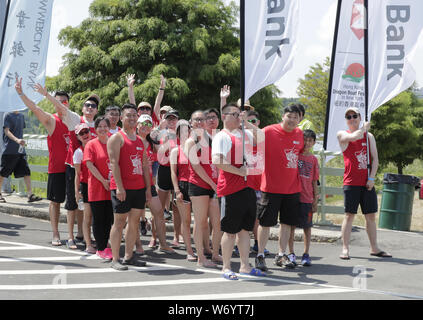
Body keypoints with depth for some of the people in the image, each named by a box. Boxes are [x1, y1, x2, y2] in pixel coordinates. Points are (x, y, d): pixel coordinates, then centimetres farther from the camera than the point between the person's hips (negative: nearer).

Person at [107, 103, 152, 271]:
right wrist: (119, 187, -21)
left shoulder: (140, 140, 18)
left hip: (139, 188, 7)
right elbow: (114, 163, -13)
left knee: (134, 222, 8)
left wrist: (148, 187, 12)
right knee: (119, 222, -3)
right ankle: (115, 259, 1)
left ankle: (129, 256, 16)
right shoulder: (116, 138, -4)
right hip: (122, 188, -7)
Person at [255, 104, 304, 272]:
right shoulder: (269, 132, -10)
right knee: (266, 222, -1)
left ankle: (281, 255, 22)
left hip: (292, 187, 5)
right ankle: (260, 255, 10)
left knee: (287, 222, 11)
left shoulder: (299, 134, 7)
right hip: (271, 187, -5)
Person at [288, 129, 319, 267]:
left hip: (307, 198, 1)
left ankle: (306, 254, 12)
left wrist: (315, 201, 4)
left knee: (307, 227, 4)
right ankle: (291, 253, 14)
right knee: (291, 225, 5)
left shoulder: (313, 159, 5)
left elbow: (314, 182, 7)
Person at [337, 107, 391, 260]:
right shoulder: (342, 134, 4)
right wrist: (364, 127, 0)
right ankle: (345, 249, -2)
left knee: (371, 216, 7)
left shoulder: (369, 136, 13)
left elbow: (375, 159, 7)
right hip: (351, 182, -4)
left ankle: (374, 248, 14)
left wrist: (371, 178, -4)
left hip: (367, 183, 4)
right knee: (349, 215, -5)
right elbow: (354, 137, -19)